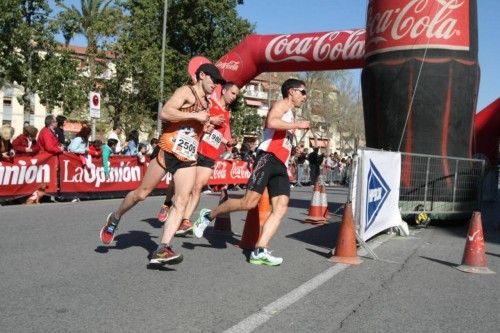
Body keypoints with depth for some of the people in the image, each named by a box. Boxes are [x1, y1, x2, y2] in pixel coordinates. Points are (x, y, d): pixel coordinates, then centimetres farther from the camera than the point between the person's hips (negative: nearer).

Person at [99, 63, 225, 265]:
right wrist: (195, 115, -18)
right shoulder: (186, 91, -4)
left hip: (189, 159, 7)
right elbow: (164, 113, -19)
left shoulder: (206, 103, 22)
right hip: (168, 151, -7)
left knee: (182, 202, -10)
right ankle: (115, 218, 30)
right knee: (142, 193, 4)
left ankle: (162, 249, -13)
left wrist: (206, 128, 13)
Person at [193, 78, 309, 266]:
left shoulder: (290, 115, 32)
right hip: (267, 158, -9)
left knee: (281, 208, -9)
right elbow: (270, 122, -19)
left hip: (280, 166, 9)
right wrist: (298, 125, -13)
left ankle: (260, 251, -15)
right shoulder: (281, 105, 4)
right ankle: (209, 215, 3)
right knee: (250, 202, -17)